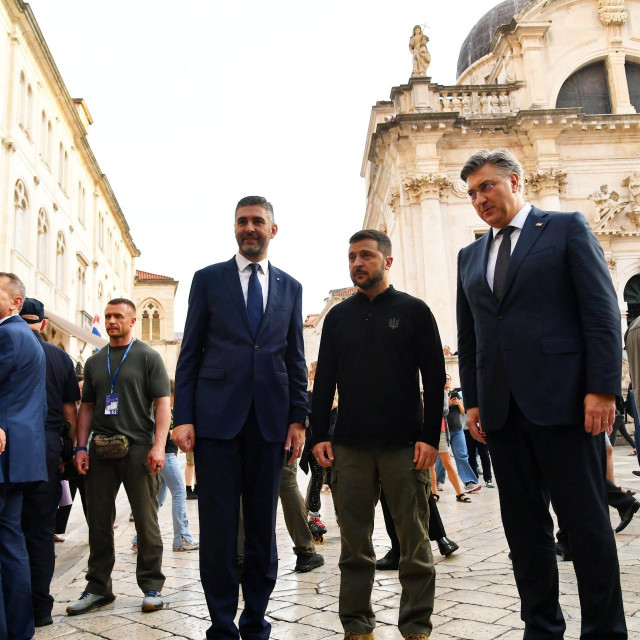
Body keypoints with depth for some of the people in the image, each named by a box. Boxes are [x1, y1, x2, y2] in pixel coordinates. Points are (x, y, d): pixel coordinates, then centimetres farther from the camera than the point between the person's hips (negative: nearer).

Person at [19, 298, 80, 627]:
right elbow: (70, 412, 6)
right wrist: (73, 450, 13)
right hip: (48, 445, 3)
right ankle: (39, 607, 16)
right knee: (41, 528, 9)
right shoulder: (61, 358, 6)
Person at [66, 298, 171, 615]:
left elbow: (162, 403, -4)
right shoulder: (94, 362, 15)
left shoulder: (147, 357, 1)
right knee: (99, 521, 8)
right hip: (100, 450, 4)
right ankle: (98, 587, 21)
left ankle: (151, 586, 12)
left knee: (146, 520, 2)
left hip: (138, 449, -4)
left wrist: (158, 445, -15)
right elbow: (87, 407, 16)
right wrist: (81, 447, 5)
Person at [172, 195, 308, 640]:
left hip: (270, 419, 2)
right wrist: (183, 417, -4)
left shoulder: (290, 287, 13)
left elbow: (296, 358, 12)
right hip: (216, 416, -2)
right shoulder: (208, 279, 8)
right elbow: (190, 353, 4)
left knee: (263, 525, 9)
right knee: (219, 526, 2)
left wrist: (298, 418, 4)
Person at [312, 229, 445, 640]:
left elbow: (434, 377, 0)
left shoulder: (413, 310, 4)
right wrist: (320, 434, 3)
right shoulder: (338, 316, 12)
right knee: (355, 543, 7)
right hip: (350, 446, 2)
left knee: (415, 541, 5)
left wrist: (430, 436, -8)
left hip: (405, 445, -2)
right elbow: (324, 380, 12)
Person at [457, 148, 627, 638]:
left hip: (562, 400, -5)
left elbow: (602, 312, -4)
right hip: (502, 411, 5)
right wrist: (473, 399, 9)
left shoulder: (567, 228, 4)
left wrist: (602, 388, -12)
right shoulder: (470, 256, 18)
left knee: (587, 523, 3)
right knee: (524, 528, 10)